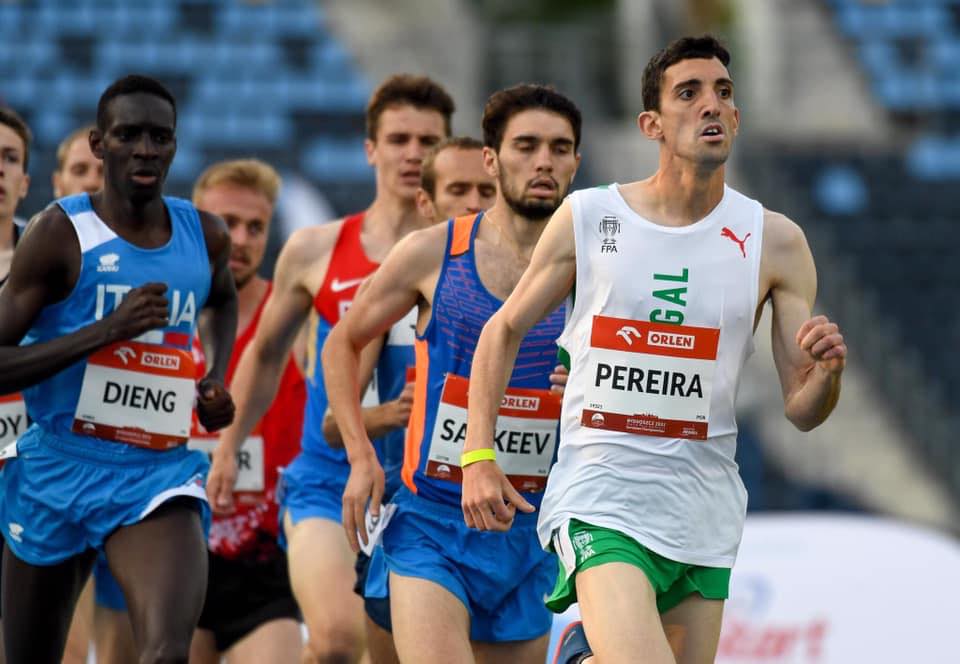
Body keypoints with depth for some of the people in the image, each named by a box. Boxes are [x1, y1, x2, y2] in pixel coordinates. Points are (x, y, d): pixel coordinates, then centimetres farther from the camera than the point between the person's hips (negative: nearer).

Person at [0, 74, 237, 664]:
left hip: (158, 473, 1)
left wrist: (217, 381, 11)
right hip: (57, 474, -1)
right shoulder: (61, 235, -10)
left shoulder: (206, 237, 4)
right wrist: (106, 330, -24)